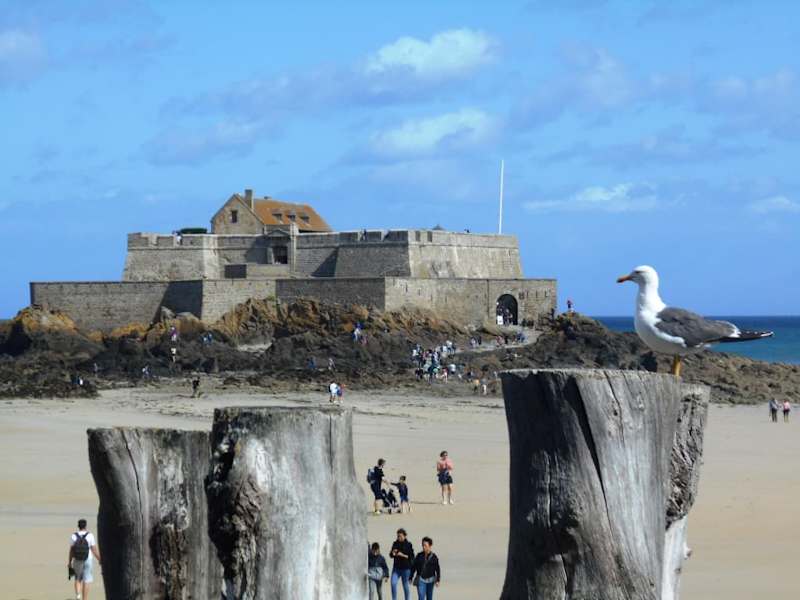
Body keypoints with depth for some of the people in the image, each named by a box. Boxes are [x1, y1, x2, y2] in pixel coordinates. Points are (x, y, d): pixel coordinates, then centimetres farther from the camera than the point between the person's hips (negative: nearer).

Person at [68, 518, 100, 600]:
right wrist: (99, 559, 9)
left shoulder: (73, 536, -4)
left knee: (78, 579, 18)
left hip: (77, 560, 2)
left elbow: (71, 551, -4)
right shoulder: (90, 536, -8)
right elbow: (94, 550, -5)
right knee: (86, 581, 3)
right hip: (88, 560, -2)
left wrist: (69, 562, 3)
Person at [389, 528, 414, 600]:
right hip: (396, 568, 3)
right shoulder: (395, 544, 6)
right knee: (393, 583, -12)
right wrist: (393, 553, -12)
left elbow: (412, 557, -6)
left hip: (405, 568, -3)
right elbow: (391, 555, 11)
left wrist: (403, 555, -19)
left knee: (405, 586, 4)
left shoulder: (408, 545, -5)